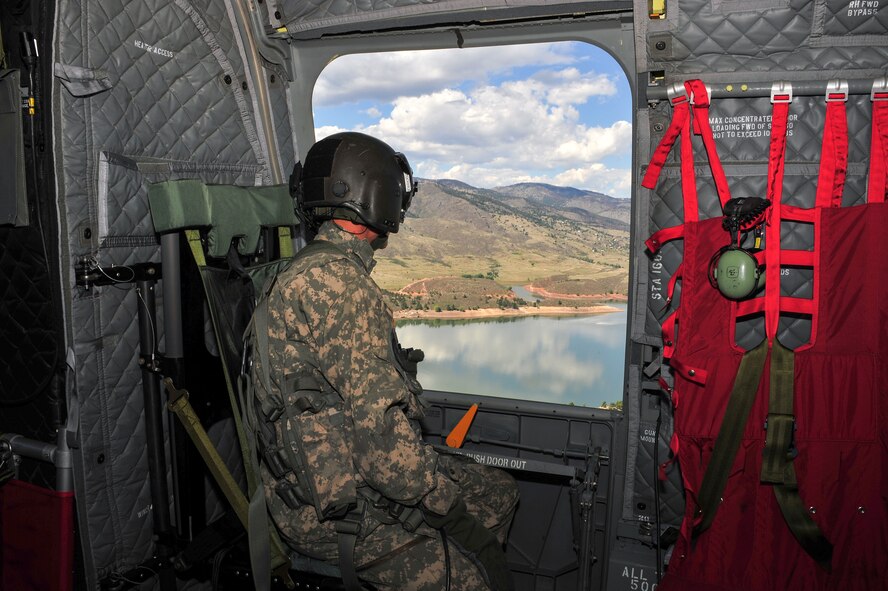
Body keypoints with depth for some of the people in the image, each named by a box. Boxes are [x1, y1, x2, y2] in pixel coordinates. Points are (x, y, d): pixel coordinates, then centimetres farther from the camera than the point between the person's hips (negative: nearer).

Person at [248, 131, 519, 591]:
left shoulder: (313, 272, 12)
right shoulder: (336, 281, -22)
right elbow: (379, 427, -26)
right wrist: (456, 514, -18)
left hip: (342, 477, 10)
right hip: (334, 514, -10)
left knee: (498, 492, 14)